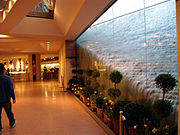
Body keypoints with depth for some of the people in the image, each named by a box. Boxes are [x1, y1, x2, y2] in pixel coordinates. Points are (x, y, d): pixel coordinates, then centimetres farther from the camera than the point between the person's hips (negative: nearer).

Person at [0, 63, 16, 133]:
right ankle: (12, 123, 38)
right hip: (6, 99, -1)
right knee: (9, 112, 18)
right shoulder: (7, 78, -16)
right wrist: (13, 98, -5)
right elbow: (11, 89, -15)